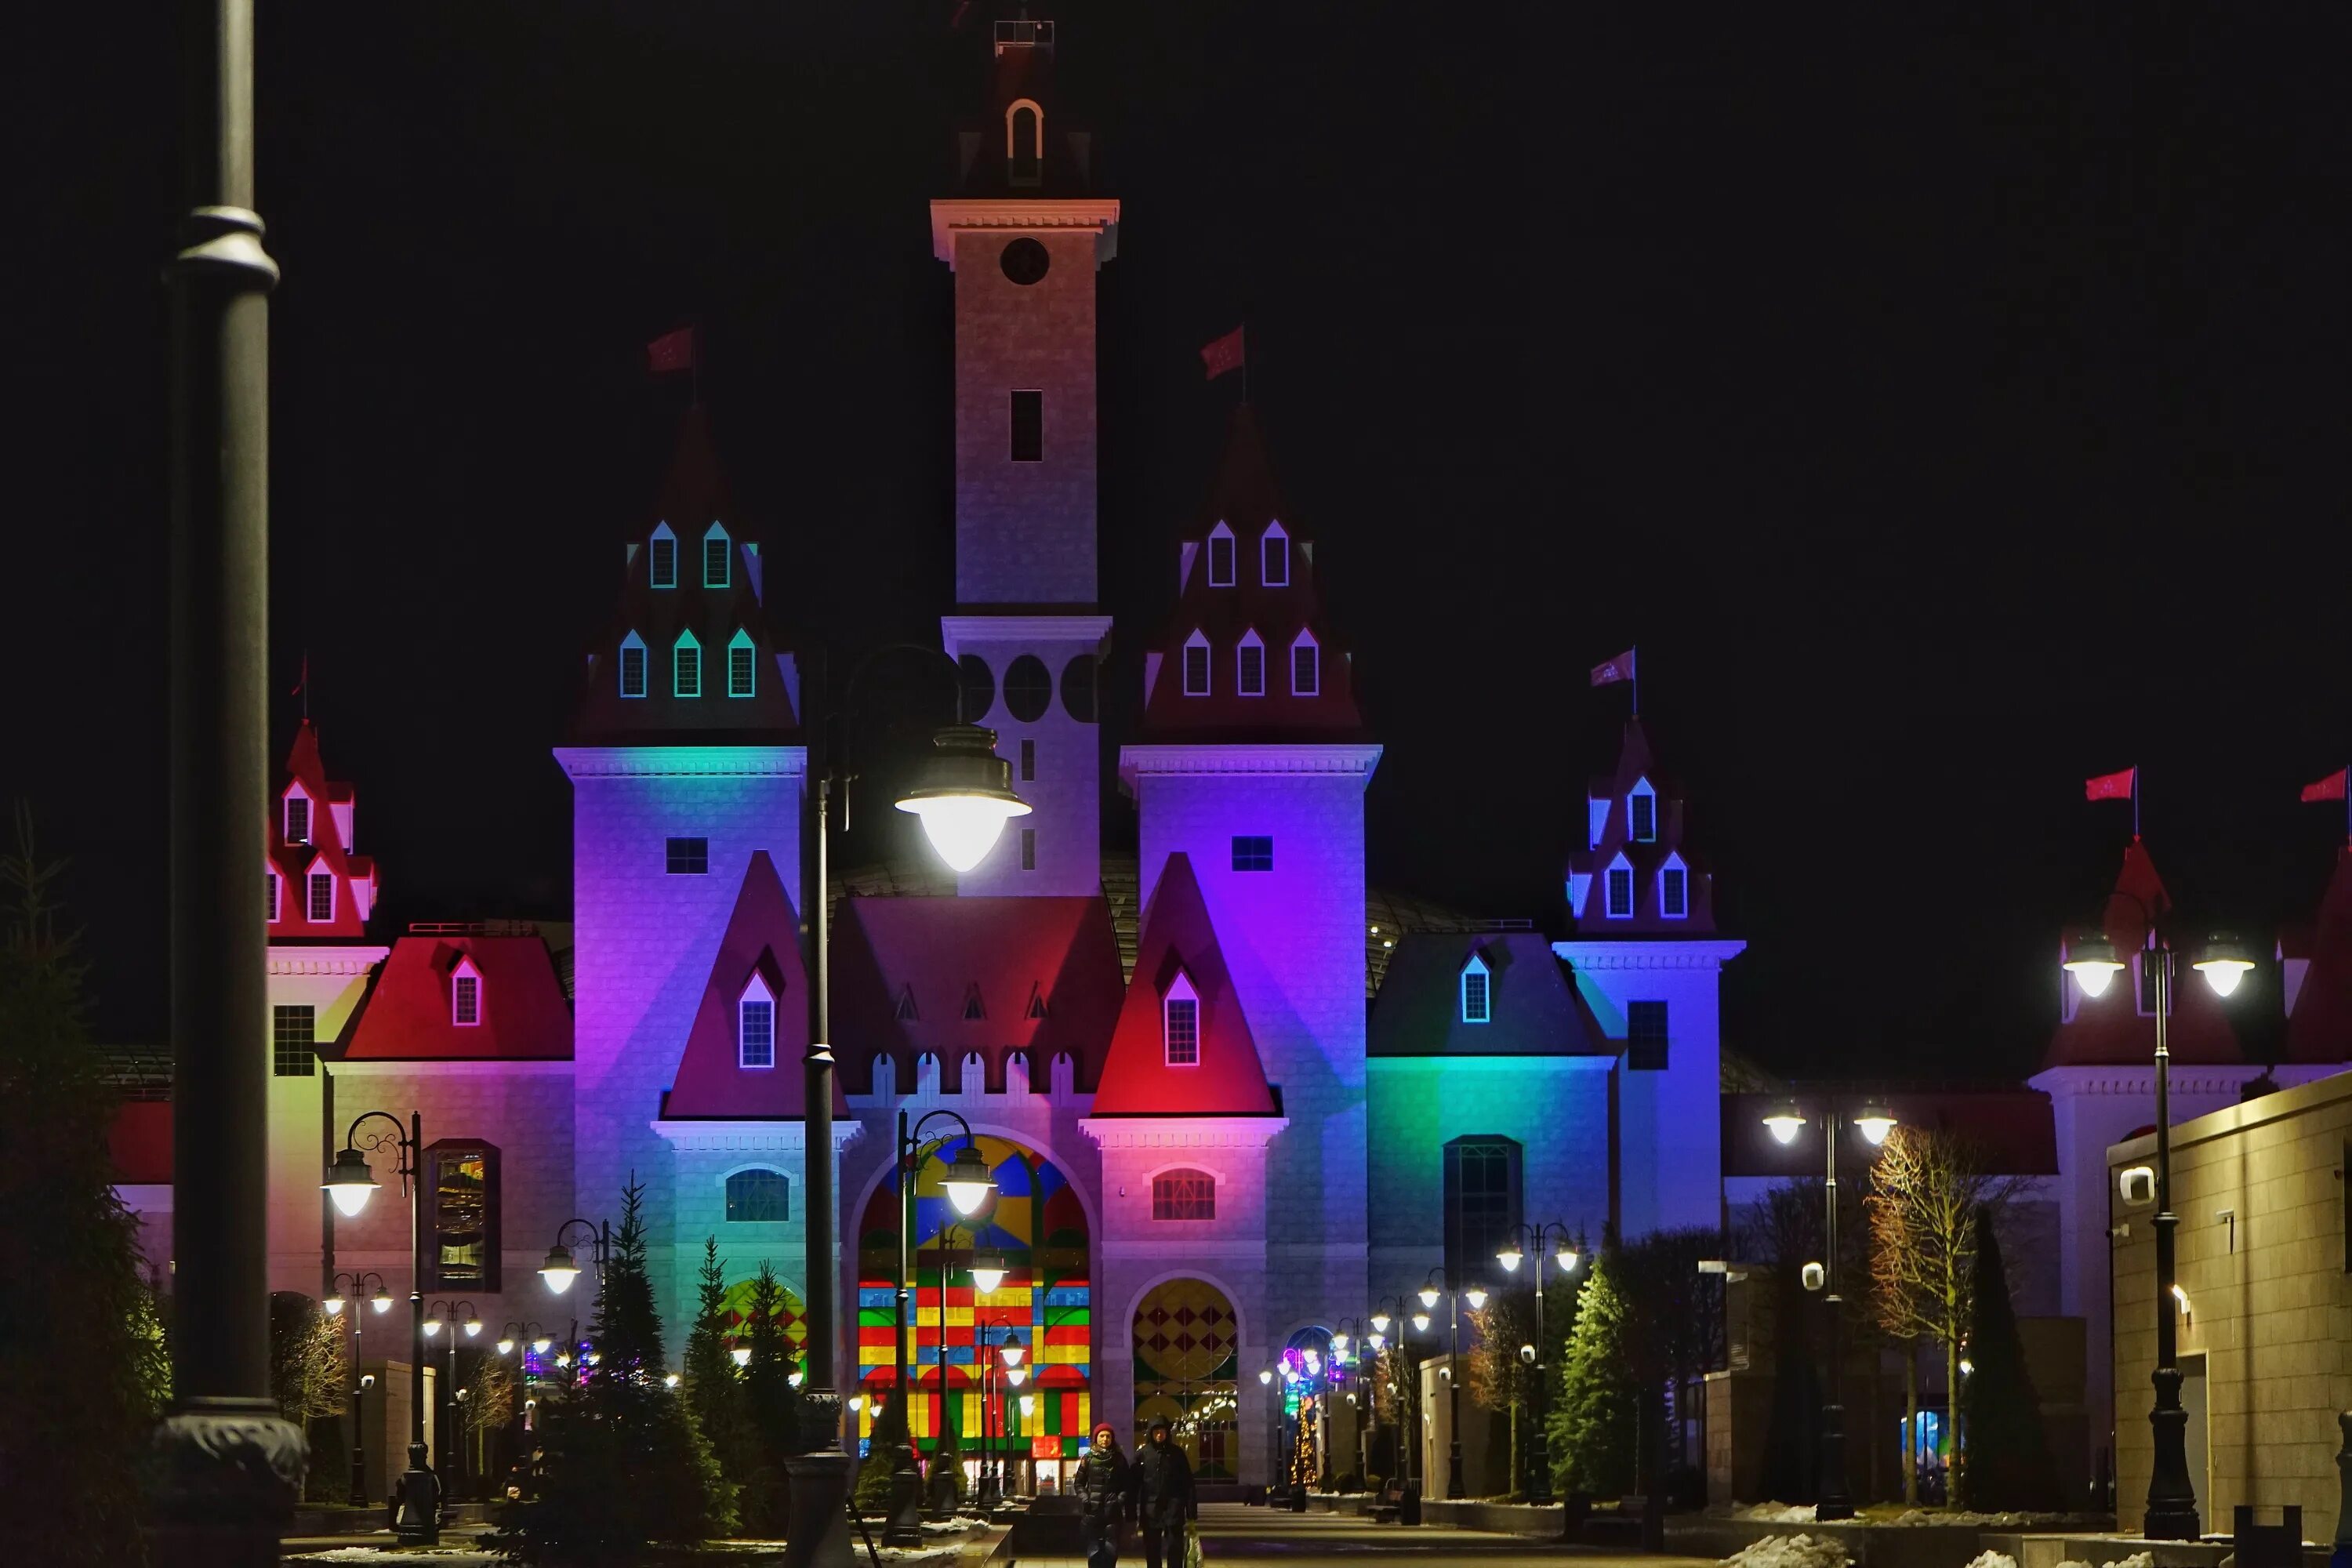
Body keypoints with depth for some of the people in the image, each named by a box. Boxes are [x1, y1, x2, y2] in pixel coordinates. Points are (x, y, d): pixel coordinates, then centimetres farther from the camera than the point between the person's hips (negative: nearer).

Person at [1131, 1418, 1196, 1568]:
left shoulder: (1176, 1453, 3)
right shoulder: (1142, 1454, 2)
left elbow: (1187, 1482, 3)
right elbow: (1135, 1484, 1)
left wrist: (1191, 1511, -3)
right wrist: (1133, 1514, -3)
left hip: (1173, 1507, -1)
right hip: (1151, 1509, 1)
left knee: (1175, 1550, -5)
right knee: (1152, 1550, 7)